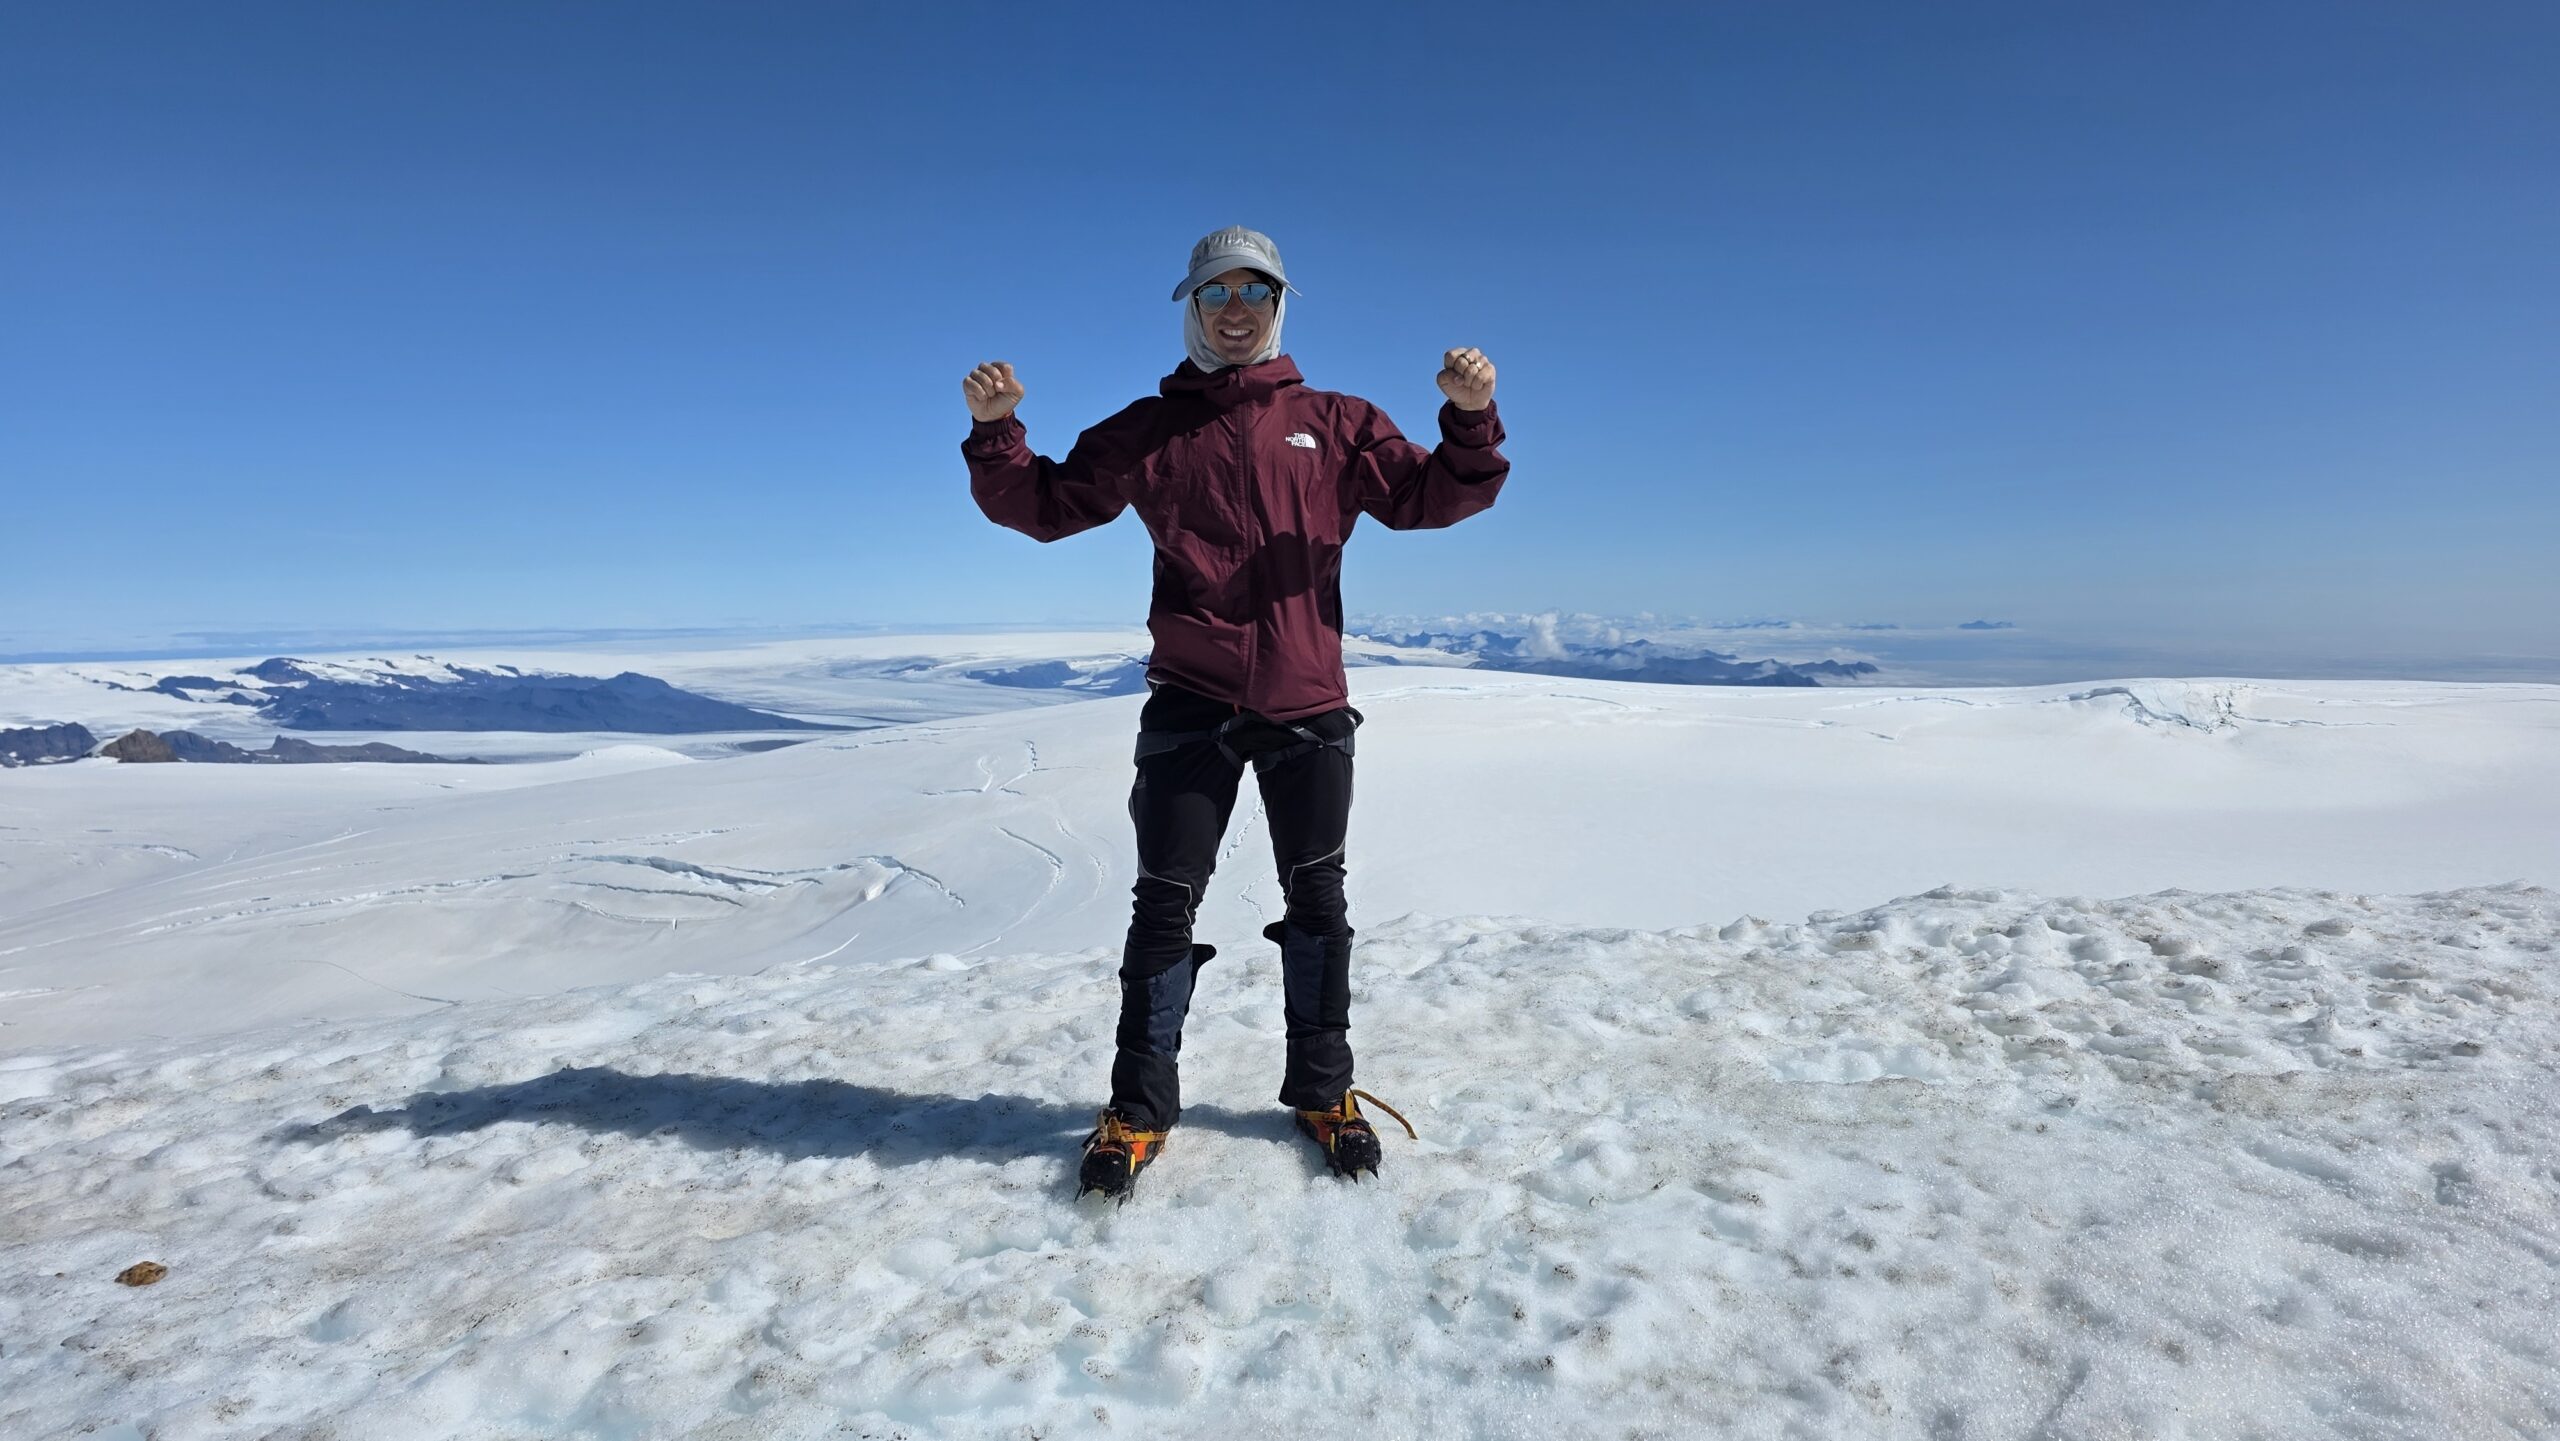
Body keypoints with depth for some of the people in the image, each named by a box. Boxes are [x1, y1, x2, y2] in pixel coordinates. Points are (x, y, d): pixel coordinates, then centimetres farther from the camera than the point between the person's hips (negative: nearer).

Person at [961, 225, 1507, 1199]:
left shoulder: (1335, 424, 8)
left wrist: (1471, 421, -14)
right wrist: (996, 432, -10)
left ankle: (1323, 1091, 27)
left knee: (1317, 900, 11)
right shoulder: (1150, 430, 7)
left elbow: (1432, 498, 3)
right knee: (1164, 902, 2)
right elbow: (1046, 506, 7)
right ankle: (1140, 1107, 17)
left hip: (1308, 704, 1)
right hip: (1191, 703, -1)